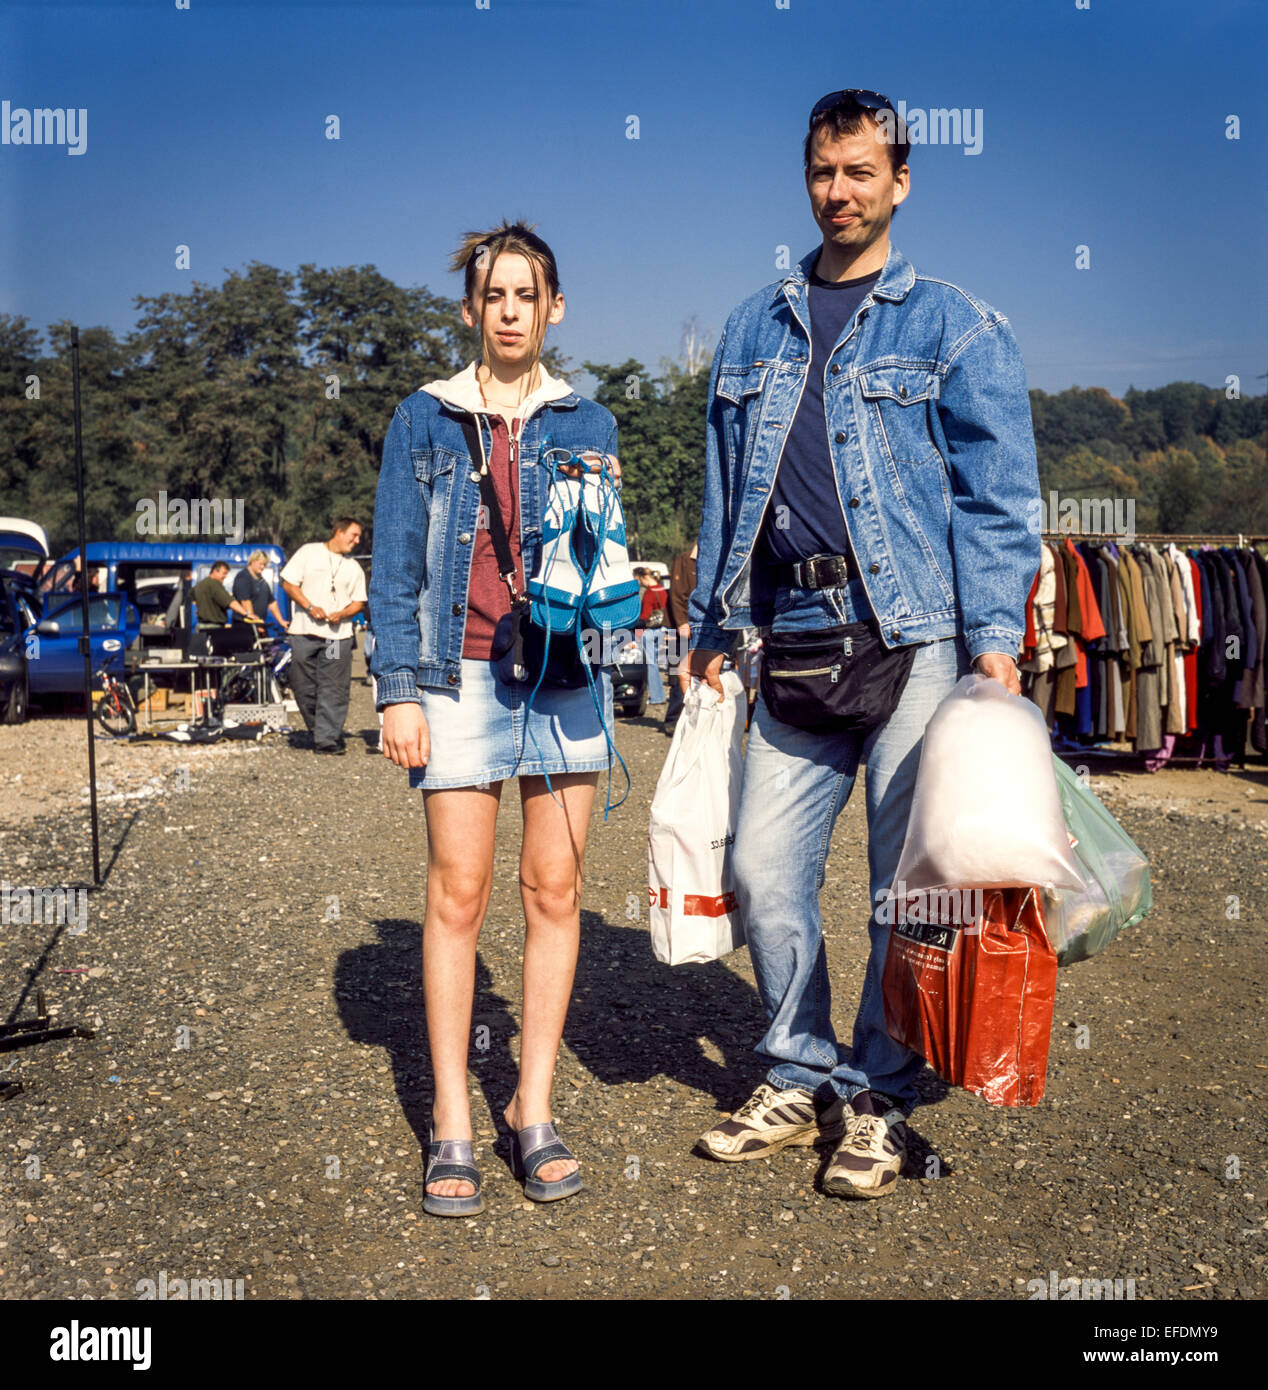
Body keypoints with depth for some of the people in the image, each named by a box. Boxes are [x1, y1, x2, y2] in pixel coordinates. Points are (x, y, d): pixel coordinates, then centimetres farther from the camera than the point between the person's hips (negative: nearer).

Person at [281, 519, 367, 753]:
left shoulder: (354, 568, 15)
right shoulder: (309, 552, 6)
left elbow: (358, 602, 13)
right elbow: (289, 583, 3)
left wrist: (342, 614, -7)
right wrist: (310, 607, -8)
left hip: (338, 635, 2)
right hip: (304, 631, -1)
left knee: (334, 690, -6)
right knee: (303, 686, 2)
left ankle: (327, 739, -5)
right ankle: (317, 731, 20)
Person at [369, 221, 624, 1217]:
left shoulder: (586, 423, 12)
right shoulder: (426, 419, 9)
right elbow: (396, 563, 5)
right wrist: (398, 688, -3)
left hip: (566, 672, 2)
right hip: (461, 674, -1)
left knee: (556, 889, 1)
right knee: (459, 892, -3)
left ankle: (535, 1108, 12)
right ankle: (452, 1124, 5)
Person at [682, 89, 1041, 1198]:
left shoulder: (956, 327, 5)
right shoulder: (755, 328, 18)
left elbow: (999, 493, 0)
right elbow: (726, 491, 21)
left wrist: (994, 635, -11)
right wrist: (712, 629, 17)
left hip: (914, 638, -4)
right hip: (795, 638, 4)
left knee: (910, 881, 1)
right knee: (763, 871, 5)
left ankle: (880, 1101, 17)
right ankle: (801, 1078, 23)